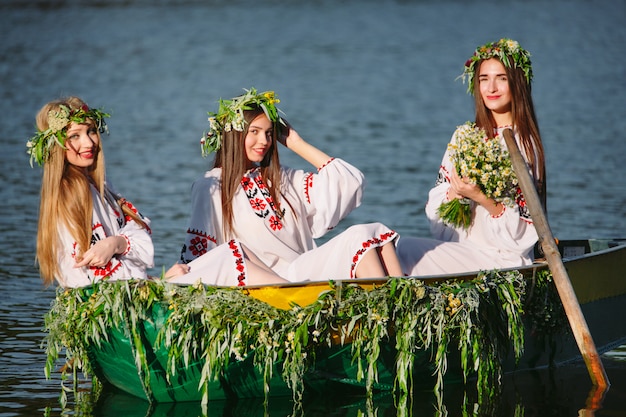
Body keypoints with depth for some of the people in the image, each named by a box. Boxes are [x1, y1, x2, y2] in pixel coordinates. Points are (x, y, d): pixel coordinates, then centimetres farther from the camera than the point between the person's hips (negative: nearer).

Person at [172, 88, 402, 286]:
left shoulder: (284, 180, 25)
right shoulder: (210, 188, 11)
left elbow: (350, 180, 16)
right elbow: (196, 254, 2)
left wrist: (297, 144, 19)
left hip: (304, 273, 5)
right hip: (256, 282, -5)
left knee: (362, 235, -17)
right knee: (231, 253, -38)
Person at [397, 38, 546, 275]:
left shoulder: (525, 145, -2)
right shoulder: (464, 136, 14)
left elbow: (523, 232, -8)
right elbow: (434, 211, 10)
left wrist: (481, 198, -22)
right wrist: (454, 192, -12)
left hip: (501, 259, -5)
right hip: (458, 252, 5)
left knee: (406, 250, -28)